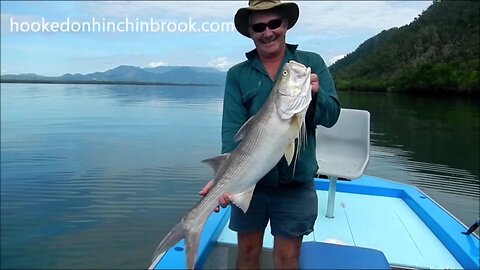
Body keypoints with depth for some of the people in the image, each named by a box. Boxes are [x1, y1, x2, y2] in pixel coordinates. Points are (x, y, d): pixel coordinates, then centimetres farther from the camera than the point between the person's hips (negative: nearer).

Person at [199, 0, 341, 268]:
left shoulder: (312, 63, 1)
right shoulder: (237, 74, 1)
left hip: (296, 182, 0)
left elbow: (331, 116, -3)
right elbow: (232, 129, -9)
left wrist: (315, 94, -24)